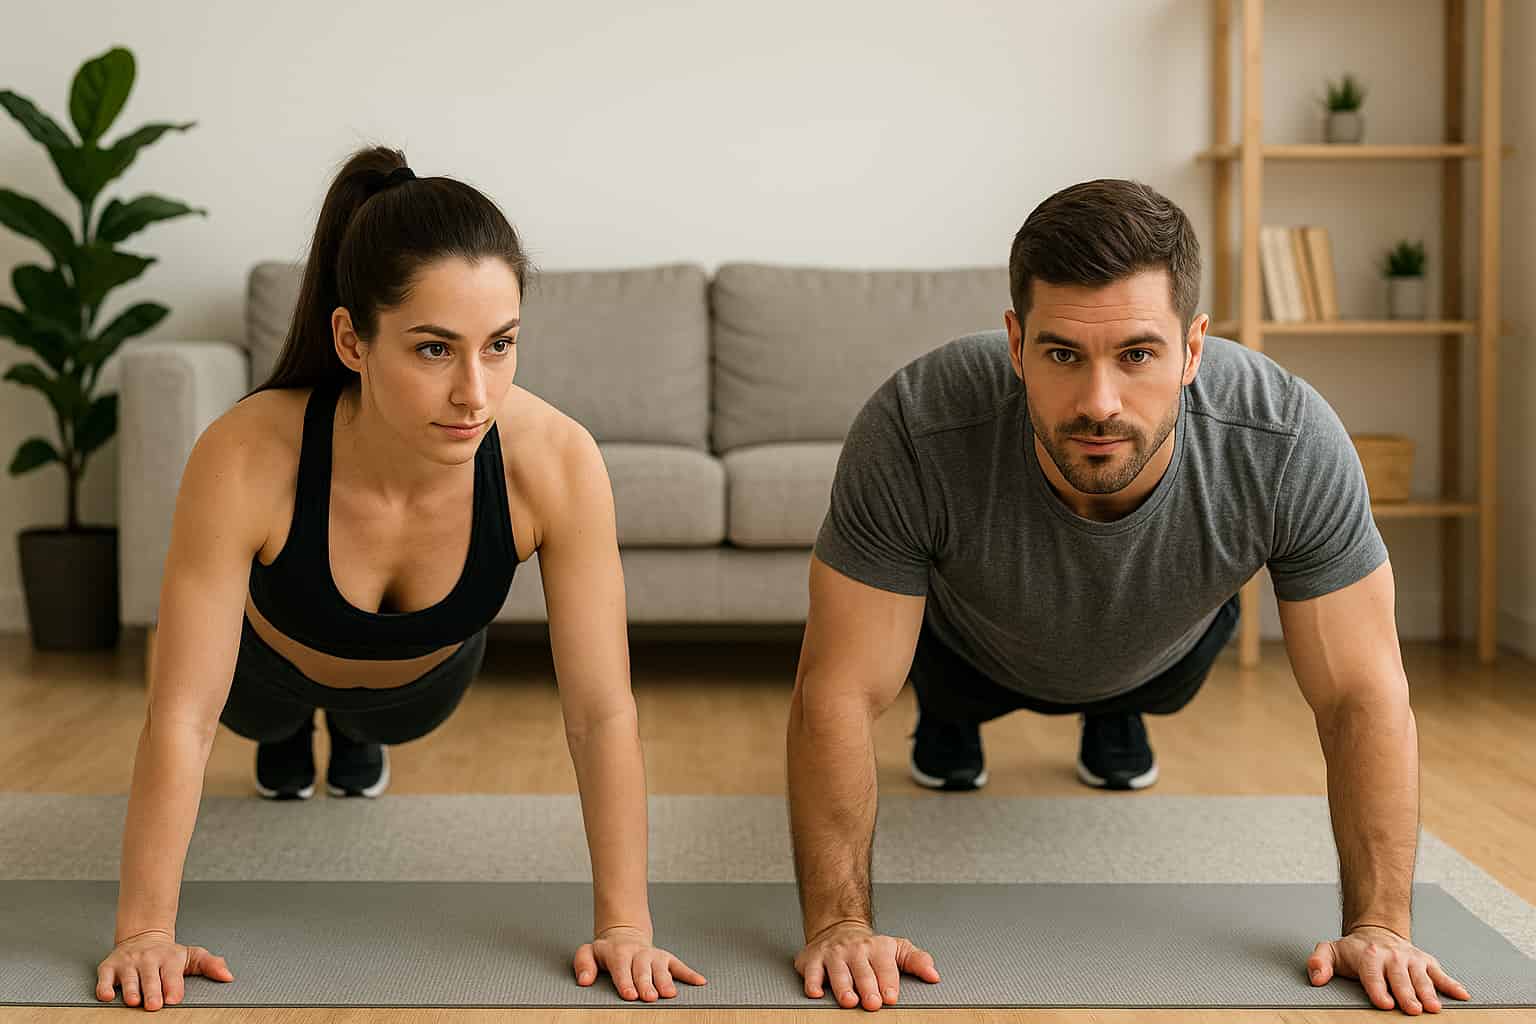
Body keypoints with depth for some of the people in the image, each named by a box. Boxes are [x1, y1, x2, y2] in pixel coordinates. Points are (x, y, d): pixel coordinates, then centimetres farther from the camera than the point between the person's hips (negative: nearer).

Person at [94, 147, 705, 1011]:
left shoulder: (556, 462, -41)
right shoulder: (248, 459, -45)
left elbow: (602, 711, -34)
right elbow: (183, 716, -38)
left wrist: (624, 924, -34)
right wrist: (145, 931, -35)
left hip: (422, 682, 2)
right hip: (272, 667, -1)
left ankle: (354, 734, 65)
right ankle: (288, 735, 63)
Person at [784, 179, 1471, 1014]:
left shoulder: (1294, 449, -43)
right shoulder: (911, 436, -46)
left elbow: (1363, 699, -32)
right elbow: (839, 693, -38)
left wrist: (1379, 926, -36)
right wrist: (839, 924, -43)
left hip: (1156, 653, 1)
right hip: (976, 651, -1)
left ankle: (1115, 714, 47)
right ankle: (947, 715, 49)